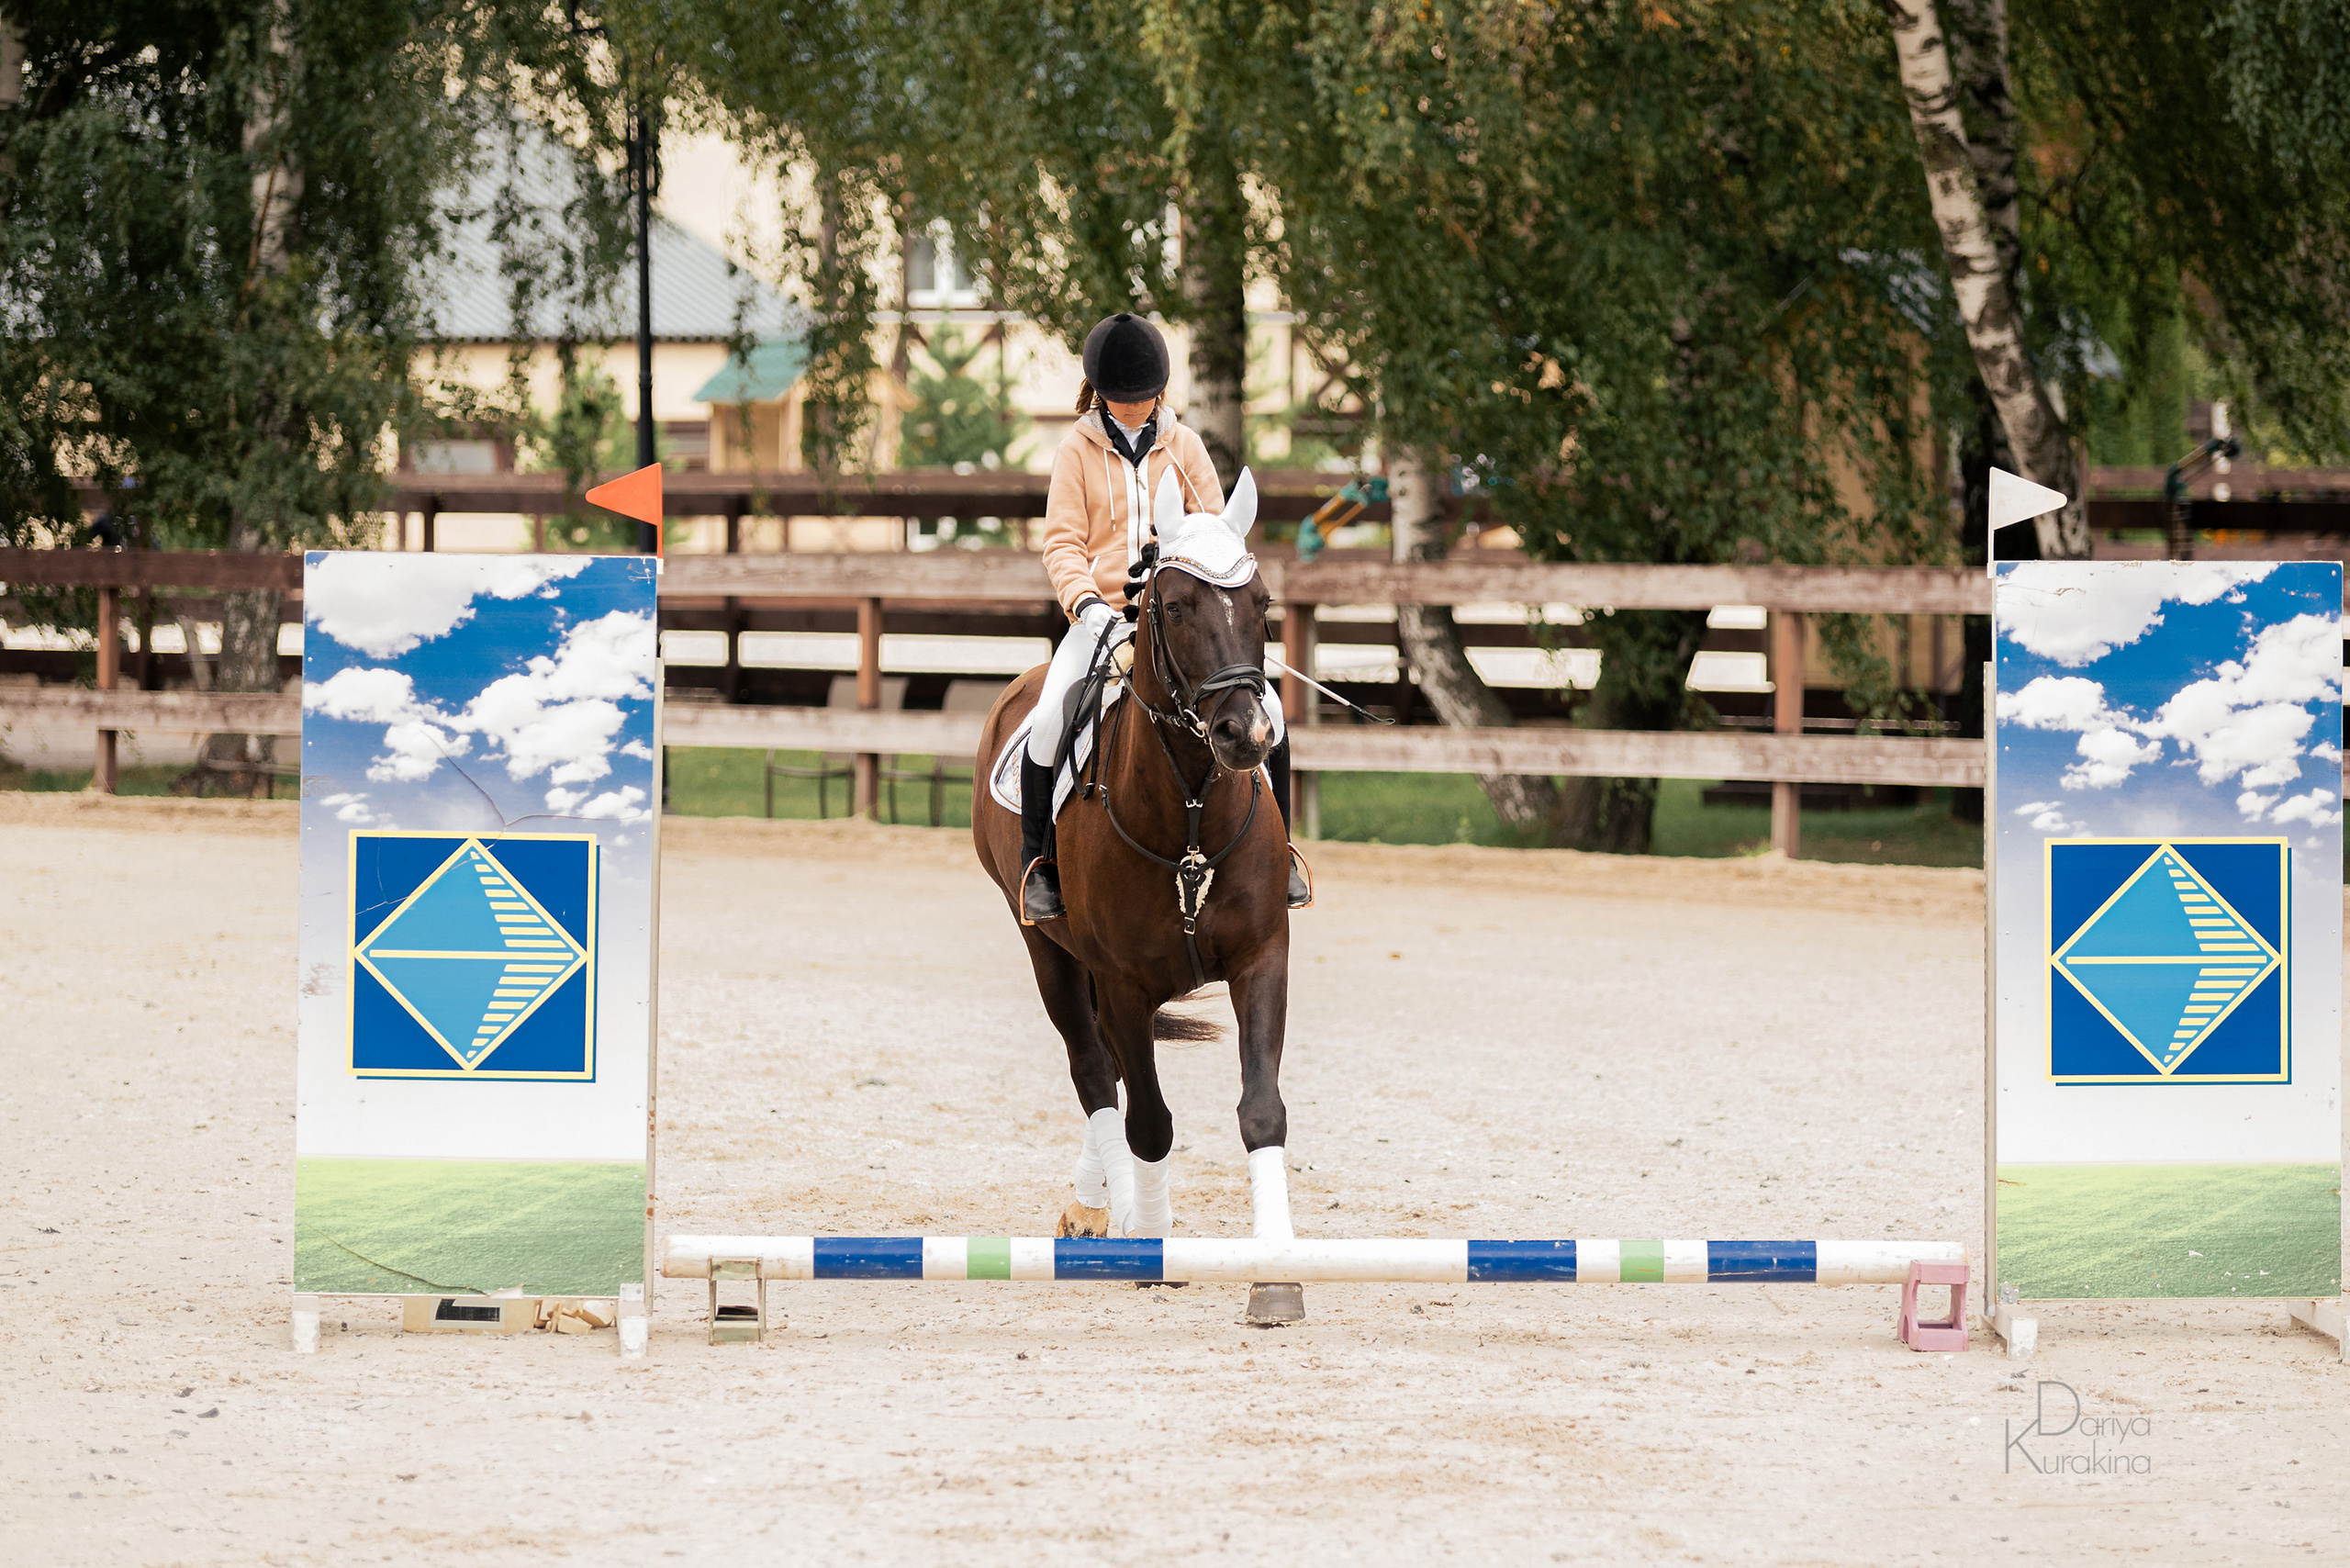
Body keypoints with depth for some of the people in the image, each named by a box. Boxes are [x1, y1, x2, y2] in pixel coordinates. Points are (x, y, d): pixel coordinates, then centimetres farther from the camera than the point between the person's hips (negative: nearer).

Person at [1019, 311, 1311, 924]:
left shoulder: (1183, 445, 9)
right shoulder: (1079, 449, 4)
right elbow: (1062, 543, -2)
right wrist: (1087, 603, -20)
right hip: (1102, 617, -2)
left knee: (1266, 709, -18)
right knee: (1049, 719, -26)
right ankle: (1036, 861, -7)